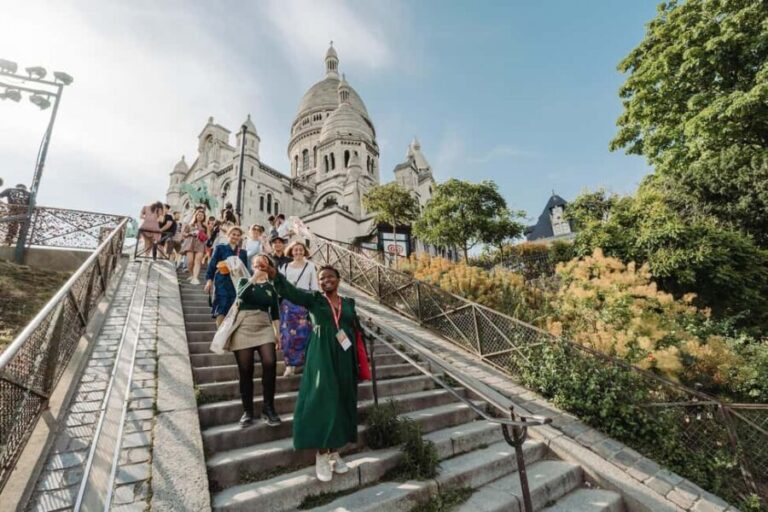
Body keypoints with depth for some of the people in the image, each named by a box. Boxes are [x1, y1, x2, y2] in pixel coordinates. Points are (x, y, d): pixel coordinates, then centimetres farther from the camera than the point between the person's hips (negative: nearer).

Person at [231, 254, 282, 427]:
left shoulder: (271, 287, 14)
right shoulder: (244, 281, 10)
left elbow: (275, 312, 12)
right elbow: (241, 295, -14)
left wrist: (277, 333, 6)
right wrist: (254, 277, -14)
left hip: (264, 328, 1)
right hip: (243, 328, 0)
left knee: (270, 363, -19)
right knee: (245, 370, 1)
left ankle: (268, 408, -4)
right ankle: (247, 411, 17)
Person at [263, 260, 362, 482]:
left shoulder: (349, 302, 8)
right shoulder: (314, 299, -2)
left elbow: (356, 326, 13)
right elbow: (289, 290, -18)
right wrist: (273, 273, -34)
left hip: (344, 359, 4)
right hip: (321, 358, -3)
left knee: (341, 402, 9)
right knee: (322, 401, -3)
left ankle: (334, 451, 26)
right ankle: (321, 455, 13)